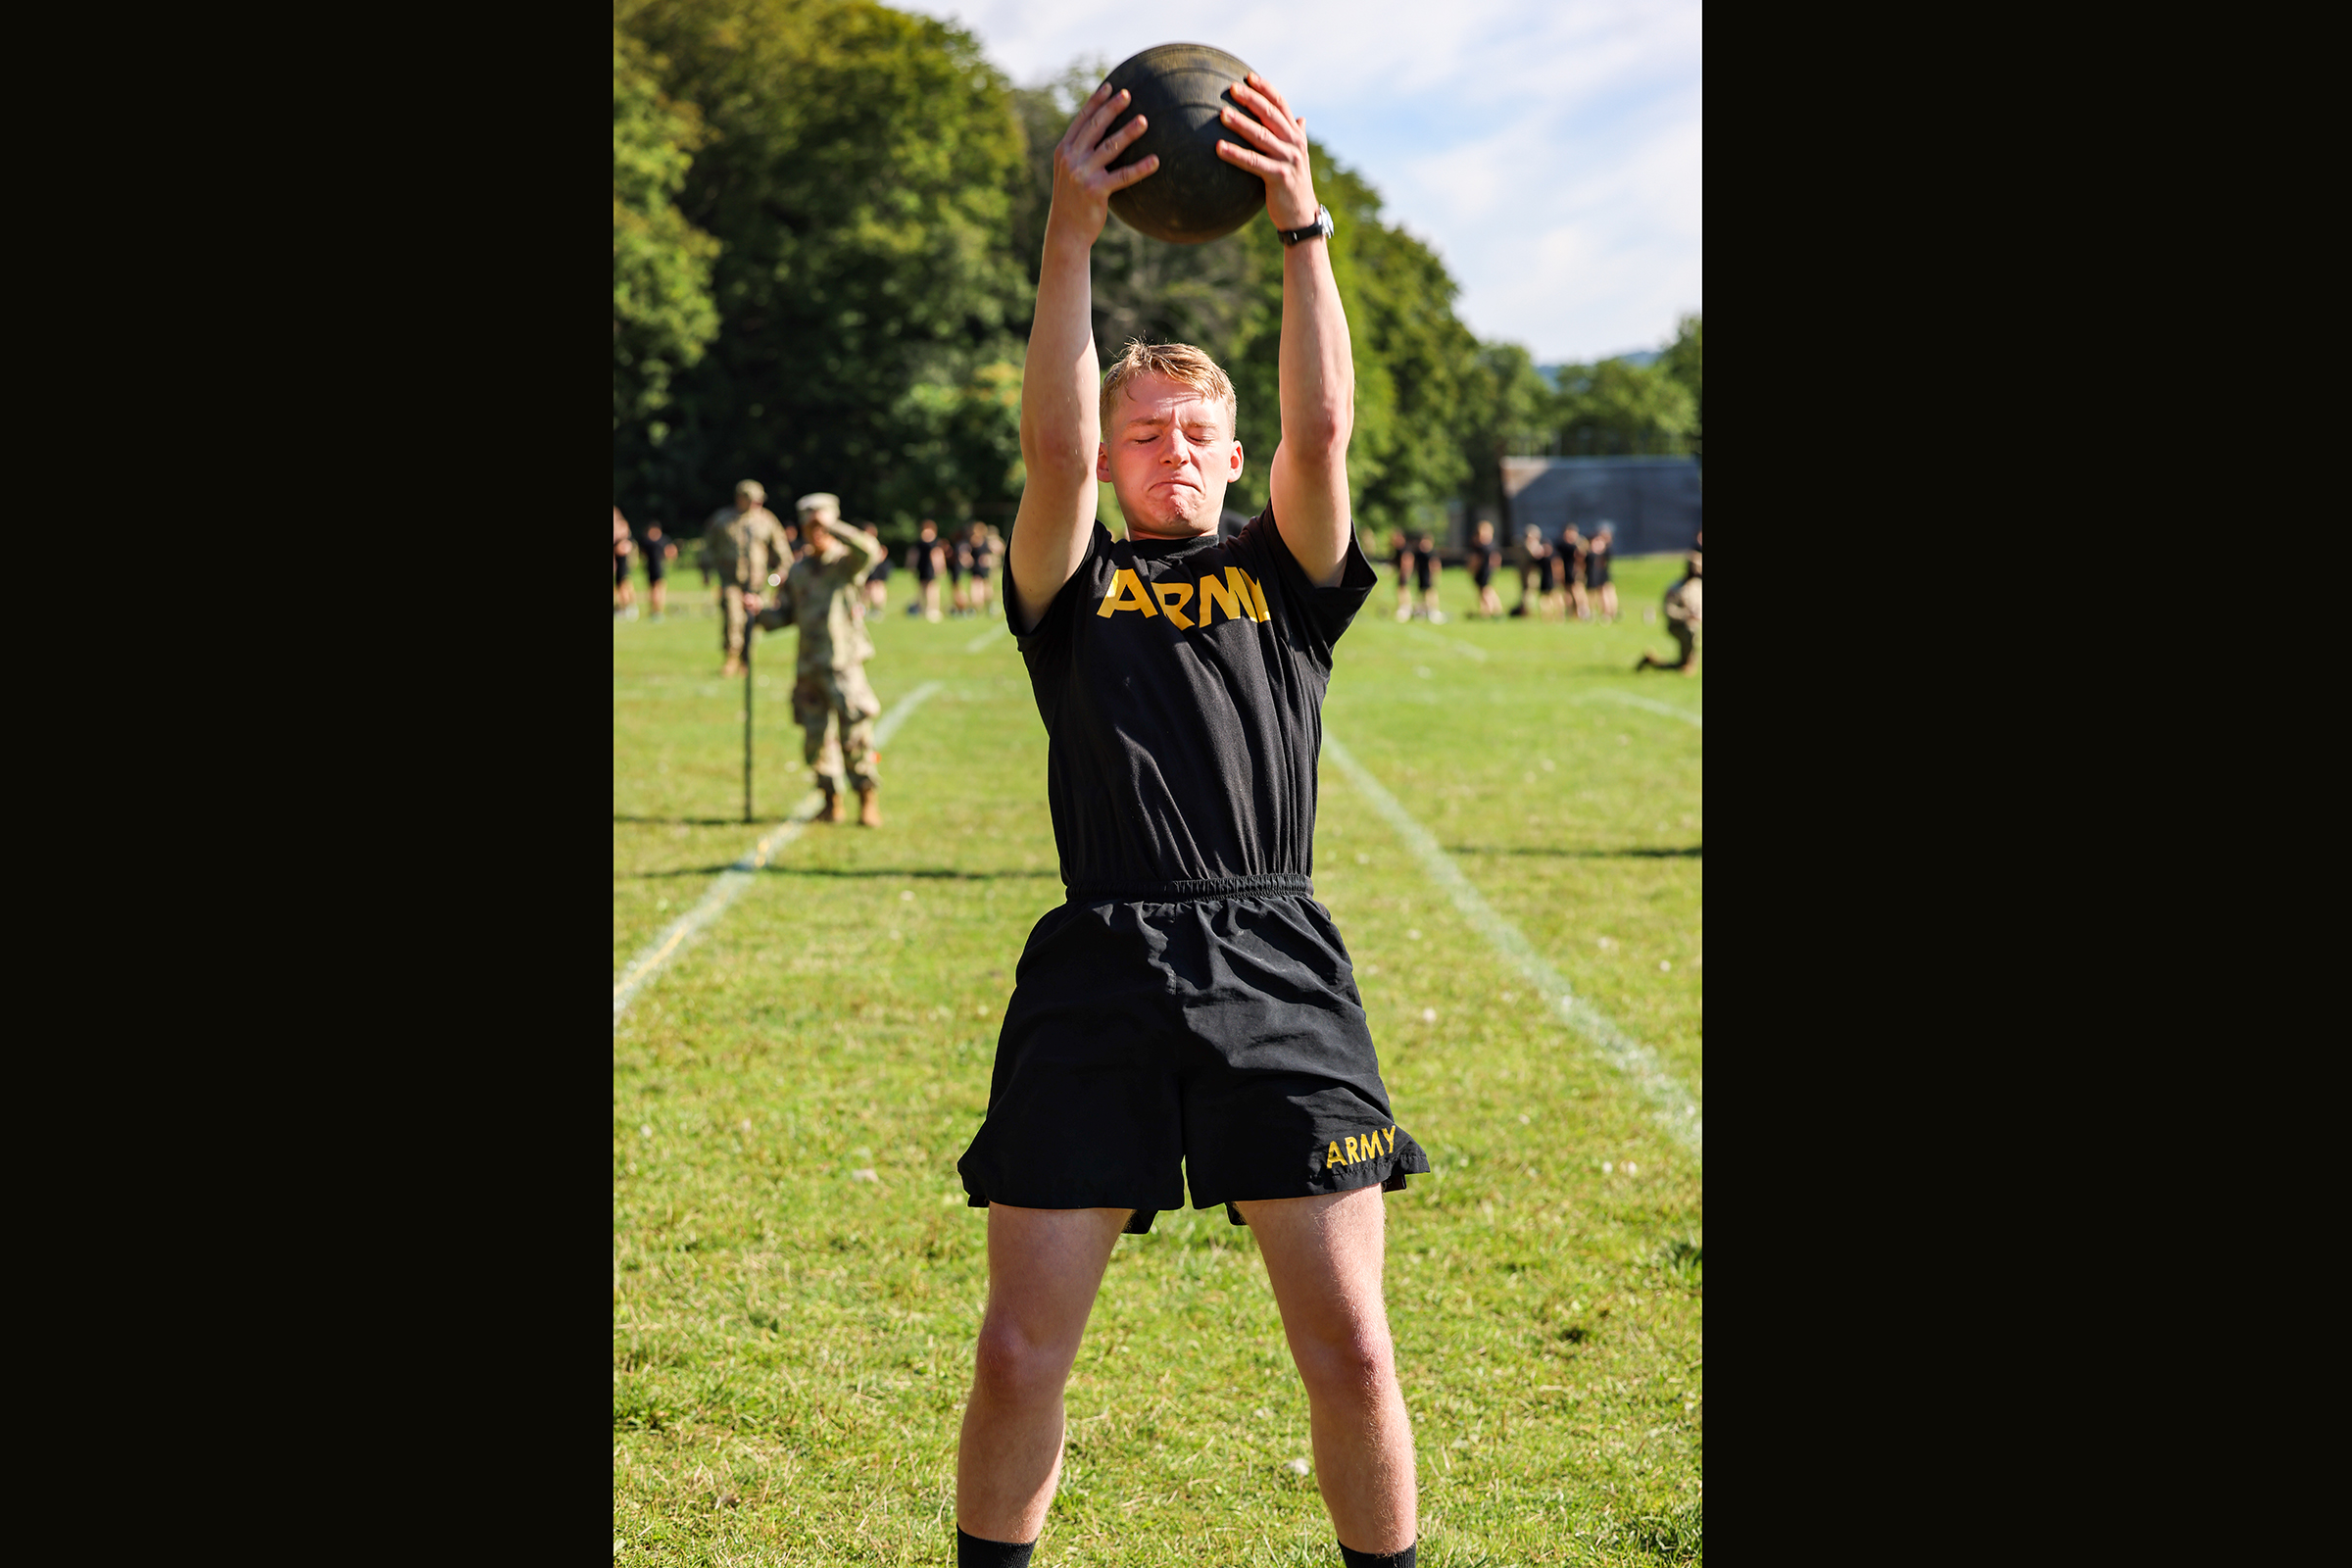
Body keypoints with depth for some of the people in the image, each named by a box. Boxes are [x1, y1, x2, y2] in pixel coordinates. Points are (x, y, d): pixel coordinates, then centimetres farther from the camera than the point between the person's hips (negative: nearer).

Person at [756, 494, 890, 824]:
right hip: (809, 669, 5)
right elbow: (784, 616, 20)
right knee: (815, 741, 4)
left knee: (855, 736, -9)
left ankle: (869, 803, 0)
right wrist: (759, 613, 1)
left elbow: (868, 551, -24)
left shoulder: (846, 563, -1)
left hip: (844, 663, -5)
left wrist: (832, 526, -23)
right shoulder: (798, 571, 15)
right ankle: (832, 802, 15)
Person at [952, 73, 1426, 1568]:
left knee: (1350, 1349, -2)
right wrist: (1073, 236, -16)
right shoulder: (1075, 591, 13)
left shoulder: (1286, 581, 15)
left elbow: (1322, 431, -2)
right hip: (1097, 981, 0)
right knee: (1020, 1356, -2)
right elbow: (1055, 449, -6)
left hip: (1278, 976, 0)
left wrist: (1303, 226, -12)